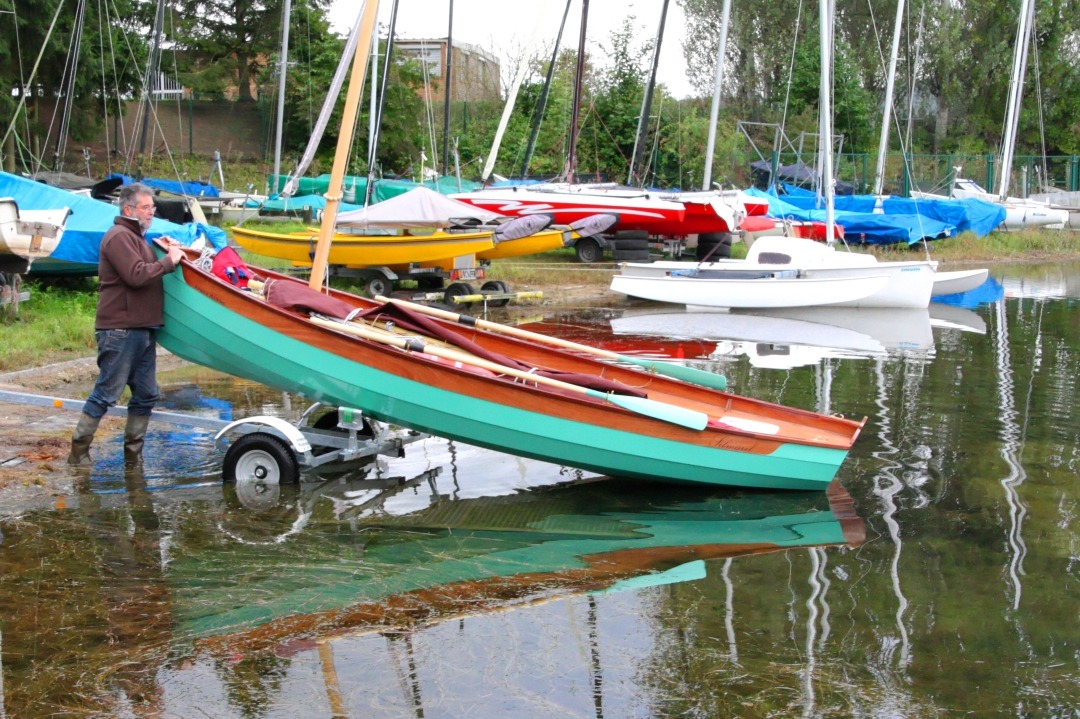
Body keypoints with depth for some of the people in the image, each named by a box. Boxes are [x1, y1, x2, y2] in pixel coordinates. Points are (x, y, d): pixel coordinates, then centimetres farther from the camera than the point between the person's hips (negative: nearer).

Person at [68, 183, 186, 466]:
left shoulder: (137, 237, 23)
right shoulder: (119, 236, -10)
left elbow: (149, 271, 25)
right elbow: (136, 275, -22)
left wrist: (169, 250, 10)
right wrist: (169, 260, -12)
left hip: (142, 329, 10)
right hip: (120, 330, -10)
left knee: (146, 395, 11)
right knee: (106, 394, -5)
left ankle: (133, 454, 19)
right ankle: (78, 451, 4)